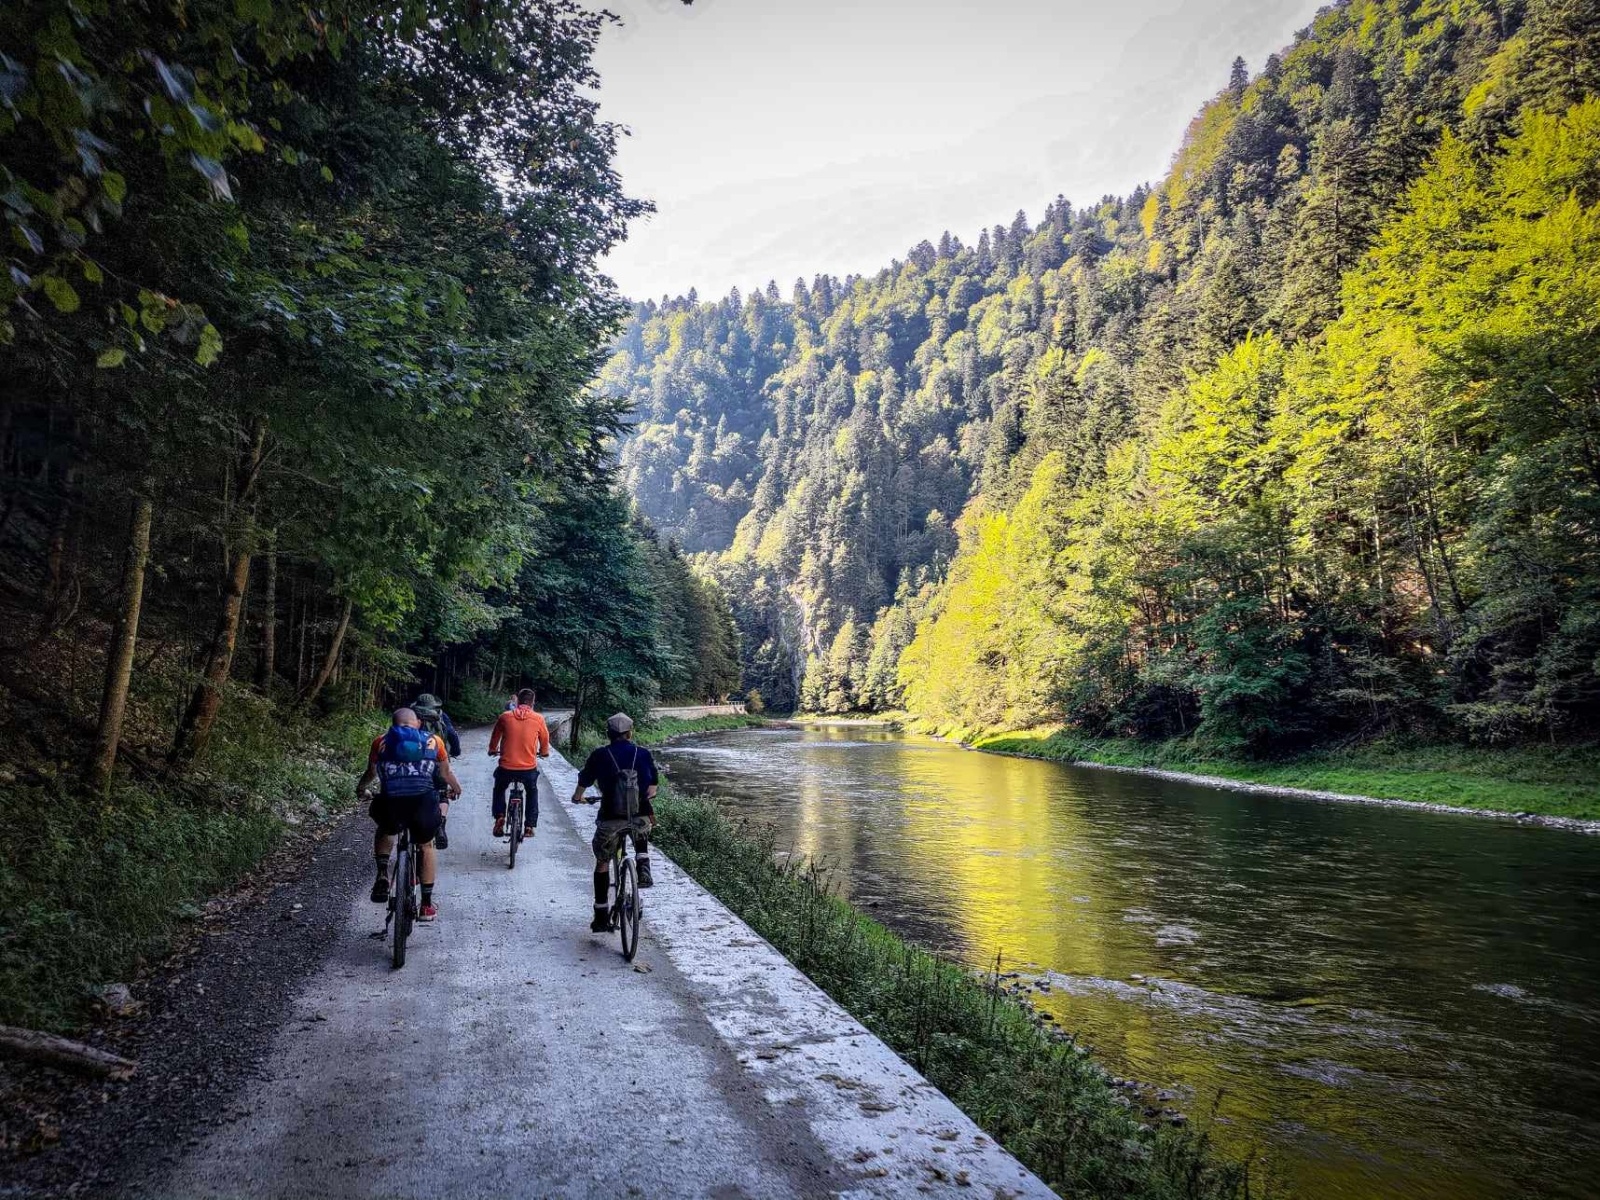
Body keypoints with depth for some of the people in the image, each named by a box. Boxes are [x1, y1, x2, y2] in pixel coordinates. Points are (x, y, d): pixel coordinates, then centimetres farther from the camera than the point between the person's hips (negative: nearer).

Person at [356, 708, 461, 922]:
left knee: (384, 832, 36)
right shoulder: (433, 741, 18)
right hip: (424, 804, 0)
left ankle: (382, 876, 18)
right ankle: (426, 905, 28)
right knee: (426, 847, 27)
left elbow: (371, 773, 28)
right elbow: (446, 773, 28)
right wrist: (456, 789, 50)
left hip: (390, 804, 0)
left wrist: (360, 789, 51)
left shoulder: (381, 741, 18)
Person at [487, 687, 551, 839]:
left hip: (506, 767, 0)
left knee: (499, 790, 30)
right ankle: (529, 827, 23)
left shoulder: (505, 717, 0)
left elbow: (495, 737, 14)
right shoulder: (538, 719, -2)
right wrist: (544, 752, 33)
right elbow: (545, 739, 12)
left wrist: (492, 750, 35)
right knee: (532, 793, 28)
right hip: (529, 768, 0)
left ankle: (499, 817, 11)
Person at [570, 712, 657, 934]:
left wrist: (577, 798, 35)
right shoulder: (643, 753, 8)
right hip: (641, 816, 1)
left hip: (610, 819, -1)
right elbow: (652, 788, 19)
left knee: (602, 863, 17)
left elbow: (583, 783, 14)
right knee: (642, 838, 36)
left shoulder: (600, 755, 4)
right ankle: (643, 870, 13)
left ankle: (601, 917, 18)